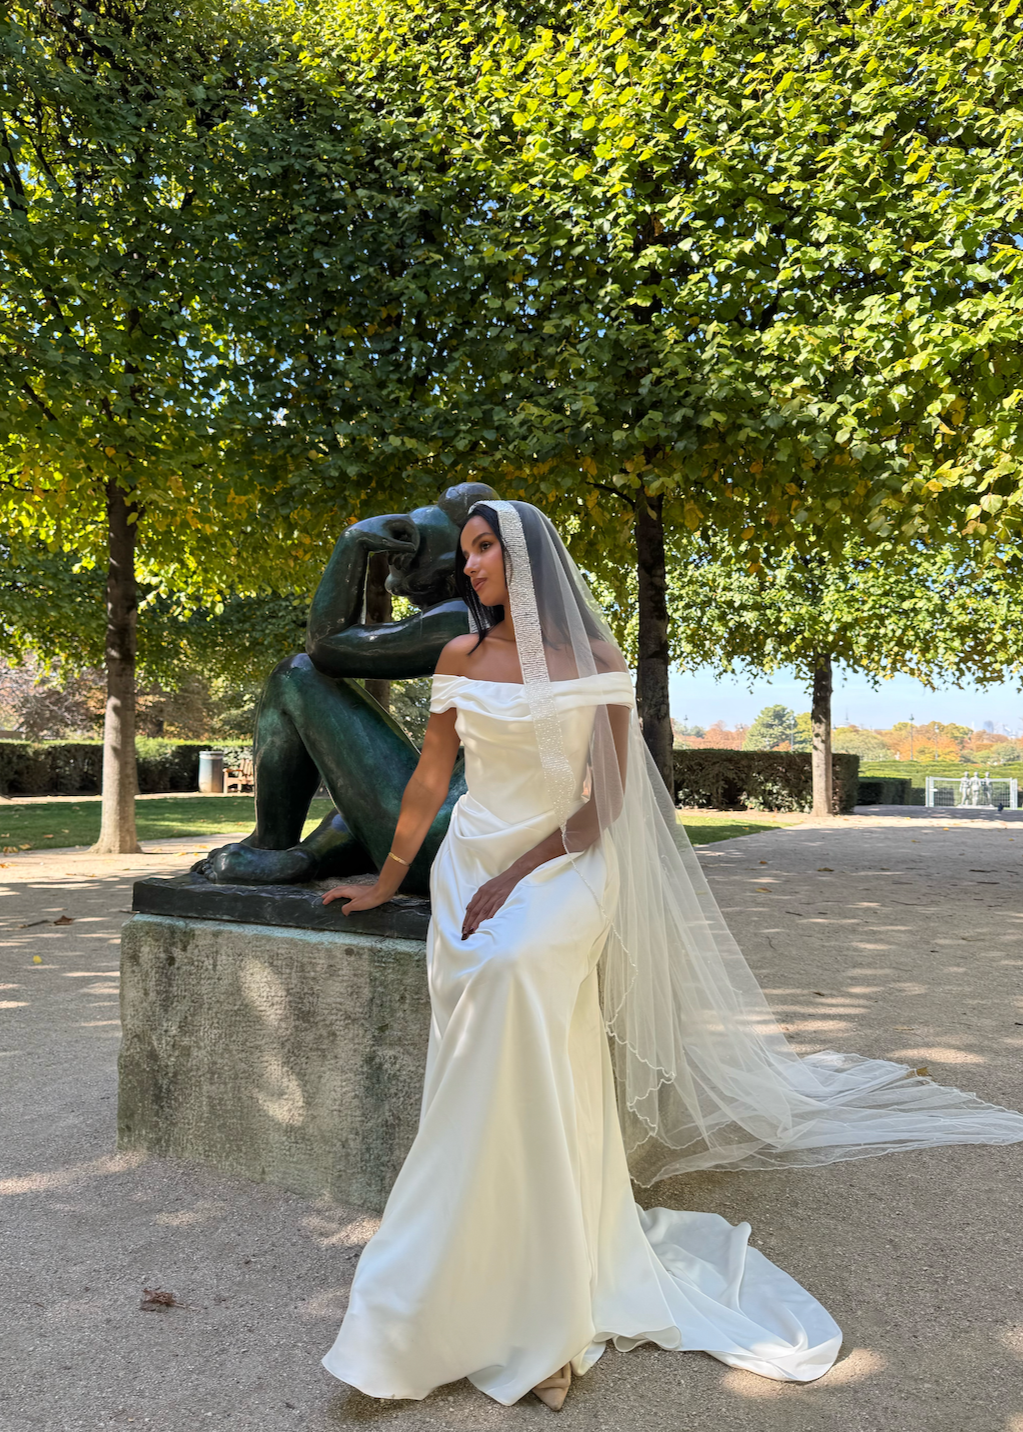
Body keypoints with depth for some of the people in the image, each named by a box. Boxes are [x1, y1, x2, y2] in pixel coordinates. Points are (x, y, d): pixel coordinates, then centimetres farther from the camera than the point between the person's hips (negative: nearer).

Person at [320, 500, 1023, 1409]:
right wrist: (387, 882, 16)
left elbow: (602, 803, -4)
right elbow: (430, 779, 14)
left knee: (512, 969, -30)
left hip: (564, 866, -4)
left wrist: (514, 879, -13)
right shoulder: (462, 656, 9)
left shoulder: (594, 661, 0)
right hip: (469, 865, 4)